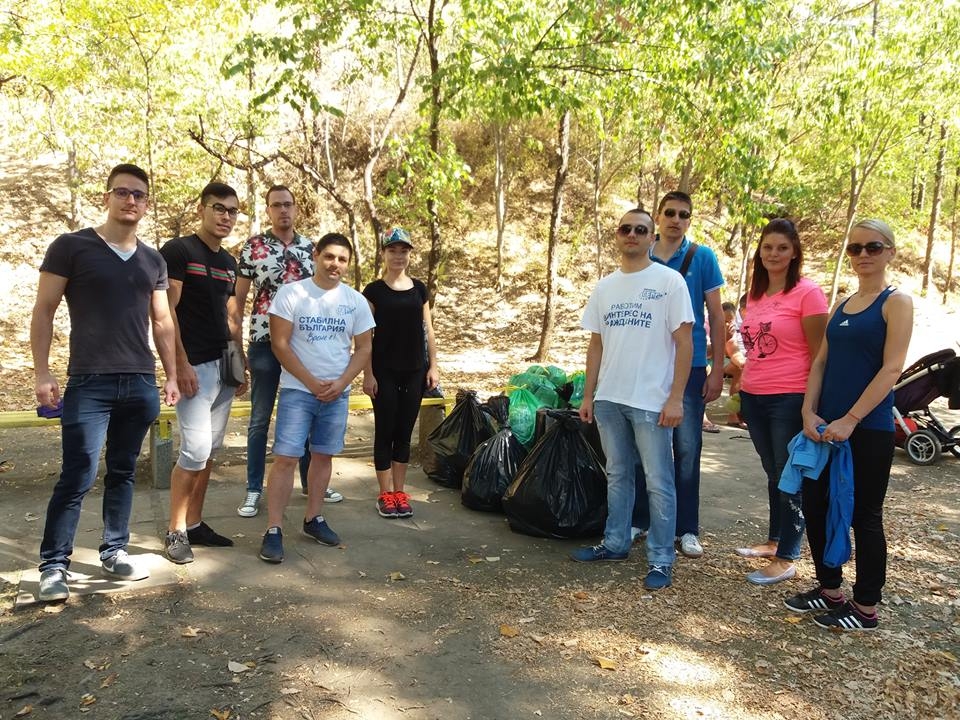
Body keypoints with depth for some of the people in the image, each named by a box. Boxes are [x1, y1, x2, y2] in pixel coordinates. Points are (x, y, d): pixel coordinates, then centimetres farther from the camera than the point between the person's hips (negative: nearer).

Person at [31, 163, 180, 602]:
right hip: (89, 383, -4)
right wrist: (42, 372, -8)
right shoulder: (71, 247, 0)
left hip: (141, 384, 4)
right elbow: (43, 312, -1)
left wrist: (171, 376, 11)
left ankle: (114, 552, 23)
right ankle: (53, 566, 7)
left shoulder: (153, 261, 13)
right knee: (77, 477, -5)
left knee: (123, 472, 12)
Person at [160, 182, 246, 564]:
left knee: (209, 451, 11)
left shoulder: (229, 262, 15)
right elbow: (166, 311, -13)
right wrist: (181, 364, -18)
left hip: (224, 367, 8)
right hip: (194, 366, -7)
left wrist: (241, 364, 15)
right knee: (195, 451, -10)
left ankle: (194, 524, 21)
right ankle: (175, 531, 4)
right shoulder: (178, 251, -7)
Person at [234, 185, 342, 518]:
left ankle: (311, 481, 26)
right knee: (260, 419, 5)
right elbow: (238, 299, 0)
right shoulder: (253, 247, -1)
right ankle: (254, 490, 16)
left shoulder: (310, 248, 8)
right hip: (265, 342, -3)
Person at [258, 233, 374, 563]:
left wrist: (341, 383, -7)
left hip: (337, 393, 4)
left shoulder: (356, 301, 4)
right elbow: (280, 343, -8)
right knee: (286, 458, -6)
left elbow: (364, 348, 7)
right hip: (297, 390, -3)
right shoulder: (291, 293, -6)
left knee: (323, 456, 11)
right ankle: (274, 530, 0)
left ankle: (313, 519, 25)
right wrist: (313, 383, -12)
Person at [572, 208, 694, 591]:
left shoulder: (669, 281, -6)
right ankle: (615, 543, 30)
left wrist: (675, 398, -13)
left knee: (658, 482, 2)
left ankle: (661, 559, 13)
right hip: (609, 399, 5)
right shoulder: (604, 287, 10)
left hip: (651, 400, -5)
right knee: (618, 476, 16)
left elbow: (684, 342, -8)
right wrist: (588, 395, 10)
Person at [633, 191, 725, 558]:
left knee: (687, 450, 5)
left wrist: (717, 370, -4)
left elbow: (715, 316, 0)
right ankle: (639, 519, 23)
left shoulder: (702, 257, -1)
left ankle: (687, 528, 17)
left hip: (689, 367, -2)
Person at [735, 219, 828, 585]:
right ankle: (775, 540, 33)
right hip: (754, 398, 7)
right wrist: (741, 394, 16)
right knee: (773, 473, 19)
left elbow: (819, 354, -10)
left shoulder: (807, 293, -9)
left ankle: (786, 559, 13)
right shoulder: (755, 295, 11)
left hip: (789, 399, -7)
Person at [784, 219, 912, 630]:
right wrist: (809, 413, -4)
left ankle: (866, 608, 18)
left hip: (869, 429, -6)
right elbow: (821, 362, 10)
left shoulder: (897, 303, -5)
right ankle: (829, 590, 28)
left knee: (864, 516, 3)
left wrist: (850, 420, -20)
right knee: (815, 505, 10)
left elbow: (891, 369, -15)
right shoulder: (840, 306, 13)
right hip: (826, 426, 7)